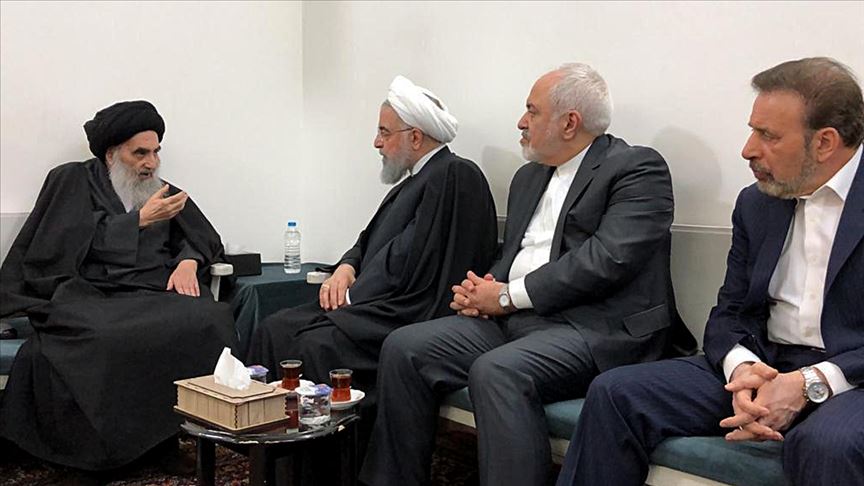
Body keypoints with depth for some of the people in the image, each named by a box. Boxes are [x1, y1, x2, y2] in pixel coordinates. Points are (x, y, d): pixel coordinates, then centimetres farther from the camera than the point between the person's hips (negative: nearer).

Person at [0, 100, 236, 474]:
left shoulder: (162, 192, 25)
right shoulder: (72, 181, 12)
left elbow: (205, 238, 22)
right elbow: (67, 246, -2)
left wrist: (189, 260, -2)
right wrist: (139, 220, -5)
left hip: (154, 297, 4)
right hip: (89, 298, -3)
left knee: (212, 319, -30)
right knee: (107, 338, -40)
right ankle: (99, 454, -19)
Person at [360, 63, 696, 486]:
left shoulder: (638, 169, -4)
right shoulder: (528, 177, 22)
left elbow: (608, 259, -16)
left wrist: (508, 296, -13)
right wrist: (482, 290, 1)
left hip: (595, 326, -8)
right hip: (514, 320, 8)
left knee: (496, 371, -34)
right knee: (404, 348, -8)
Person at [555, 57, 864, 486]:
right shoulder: (756, 203, 12)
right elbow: (730, 313, 11)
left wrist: (811, 384, -22)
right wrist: (742, 367, -13)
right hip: (764, 366, 6)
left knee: (827, 443, -40)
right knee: (615, 393, -11)